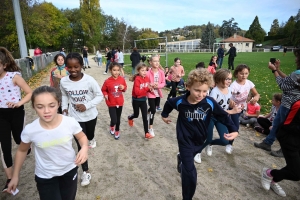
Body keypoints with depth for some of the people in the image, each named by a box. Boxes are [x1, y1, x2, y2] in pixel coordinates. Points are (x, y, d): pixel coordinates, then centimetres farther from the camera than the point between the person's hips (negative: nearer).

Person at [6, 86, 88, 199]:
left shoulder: (70, 122, -26)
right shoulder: (30, 130, -24)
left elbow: (82, 137, -5)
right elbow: (22, 151, -3)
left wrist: (84, 148, -25)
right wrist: (15, 176, 5)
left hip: (69, 170, 2)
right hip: (45, 176, -1)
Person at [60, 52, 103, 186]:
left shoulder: (89, 80, -21)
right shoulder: (63, 81, -12)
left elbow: (99, 96, -13)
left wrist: (86, 106, -23)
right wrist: (64, 107, -7)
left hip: (90, 115, 0)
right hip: (75, 117, 0)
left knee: (89, 135, 28)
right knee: (81, 145, 0)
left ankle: (91, 139, 68)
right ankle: (85, 172, 17)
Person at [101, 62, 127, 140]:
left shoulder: (122, 79, -7)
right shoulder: (107, 81, -16)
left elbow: (125, 87, 8)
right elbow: (103, 90, -3)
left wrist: (123, 88, -14)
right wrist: (105, 95, -21)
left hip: (120, 103, 3)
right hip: (111, 103, -3)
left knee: (118, 119, 16)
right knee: (114, 120, -6)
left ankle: (117, 131, 40)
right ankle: (112, 127, 30)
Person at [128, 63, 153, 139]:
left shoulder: (147, 78, -4)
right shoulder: (137, 79, -23)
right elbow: (137, 92, -29)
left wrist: (150, 89, -12)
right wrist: (146, 88, -34)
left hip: (143, 99, 4)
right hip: (136, 100, -4)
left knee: (145, 116, 2)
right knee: (136, 115, 18)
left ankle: (147, 133, 7)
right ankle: (130, 118, 55)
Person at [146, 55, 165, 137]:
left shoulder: (161, 72, -4)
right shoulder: (148, 73, -16)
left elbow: (163, 83, -1)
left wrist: (158, 85, -20)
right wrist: (151, 85, -25)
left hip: (158, 93, 5)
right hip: (151, 93, -5)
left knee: (154, 108, 20)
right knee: (153, 110, -5)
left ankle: (148, 113, 56)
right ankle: (150, 128, 9)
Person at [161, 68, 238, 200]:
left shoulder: (210, 103, -20)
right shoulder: (180, 102, -21)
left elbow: (223, 116, -7)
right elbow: (168, 103, 1)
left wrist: (233, 130, -20)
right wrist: (164, 115, 17)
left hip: (200, 139, 4)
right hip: (185, 139, -3)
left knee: (189, 158, 31)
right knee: (190, 173, -5)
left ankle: (181, 158, 68)